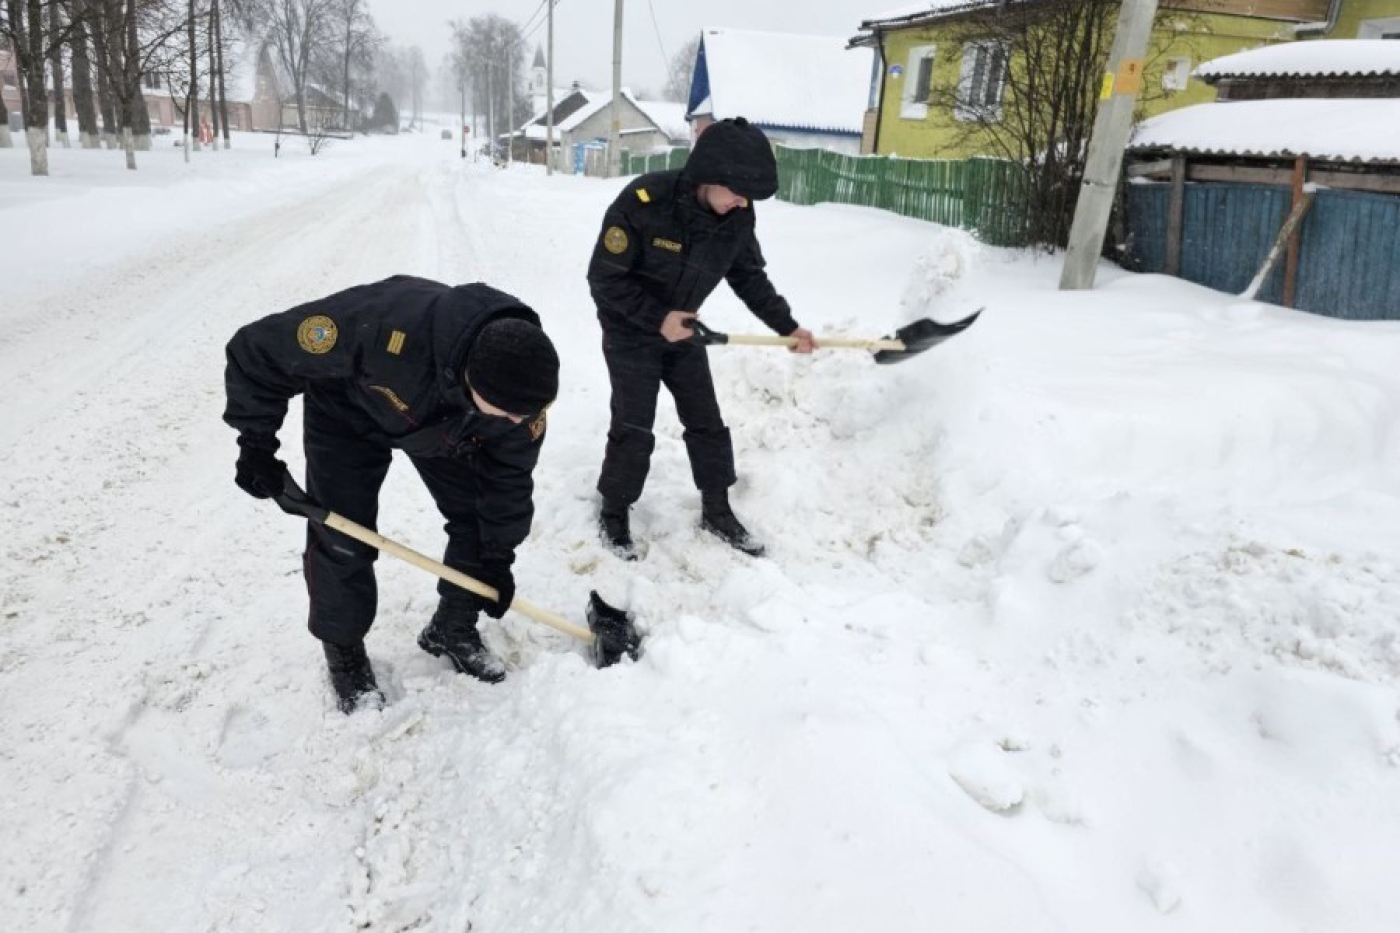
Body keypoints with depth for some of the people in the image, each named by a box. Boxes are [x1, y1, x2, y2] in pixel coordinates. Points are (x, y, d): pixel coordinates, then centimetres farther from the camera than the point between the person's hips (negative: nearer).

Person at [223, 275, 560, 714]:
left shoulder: (523, 380, -32)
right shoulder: (382, 327, -48)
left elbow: (510, 473, -14)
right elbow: (257, 351, -32)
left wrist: (497, 559, -8)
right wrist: (256, 444, -24)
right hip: (348, 414, -3)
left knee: (479, 515, 0)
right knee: (341, 539, -7)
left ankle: (452, 628, 23)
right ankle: (344, 652, 18)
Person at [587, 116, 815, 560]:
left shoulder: (738, 216, -14)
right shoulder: (643, 202, -30)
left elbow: (750, 278, 3)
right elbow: (604, 277, -22)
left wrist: (787, 327, 2)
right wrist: (657, 319, -25)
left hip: (683, 330, 5)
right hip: (630, 332, -5)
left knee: (707, 423, 8)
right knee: (633, 430, -4)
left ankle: (717, 511, 25)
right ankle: (614, 514, 18)